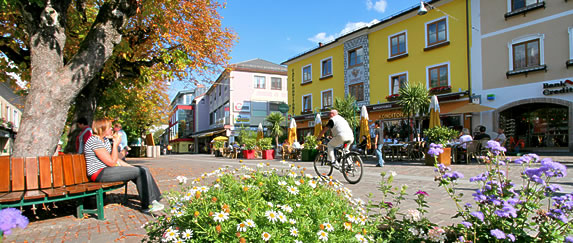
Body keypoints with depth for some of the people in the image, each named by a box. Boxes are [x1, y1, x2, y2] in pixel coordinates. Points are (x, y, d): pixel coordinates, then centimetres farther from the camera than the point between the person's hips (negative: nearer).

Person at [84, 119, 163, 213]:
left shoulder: (105, 140, 15)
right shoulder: (94, 141, -16)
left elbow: (115, 159, 18)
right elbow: (111, 162, -20)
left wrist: (129, 166, 7)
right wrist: (116, 144, -13)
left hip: (108, 169, 9)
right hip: (99, 174, -9)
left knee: (144, 170, -4)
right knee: (139, 172, -16)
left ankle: (152, 201, -2)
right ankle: (147, 205, -6)